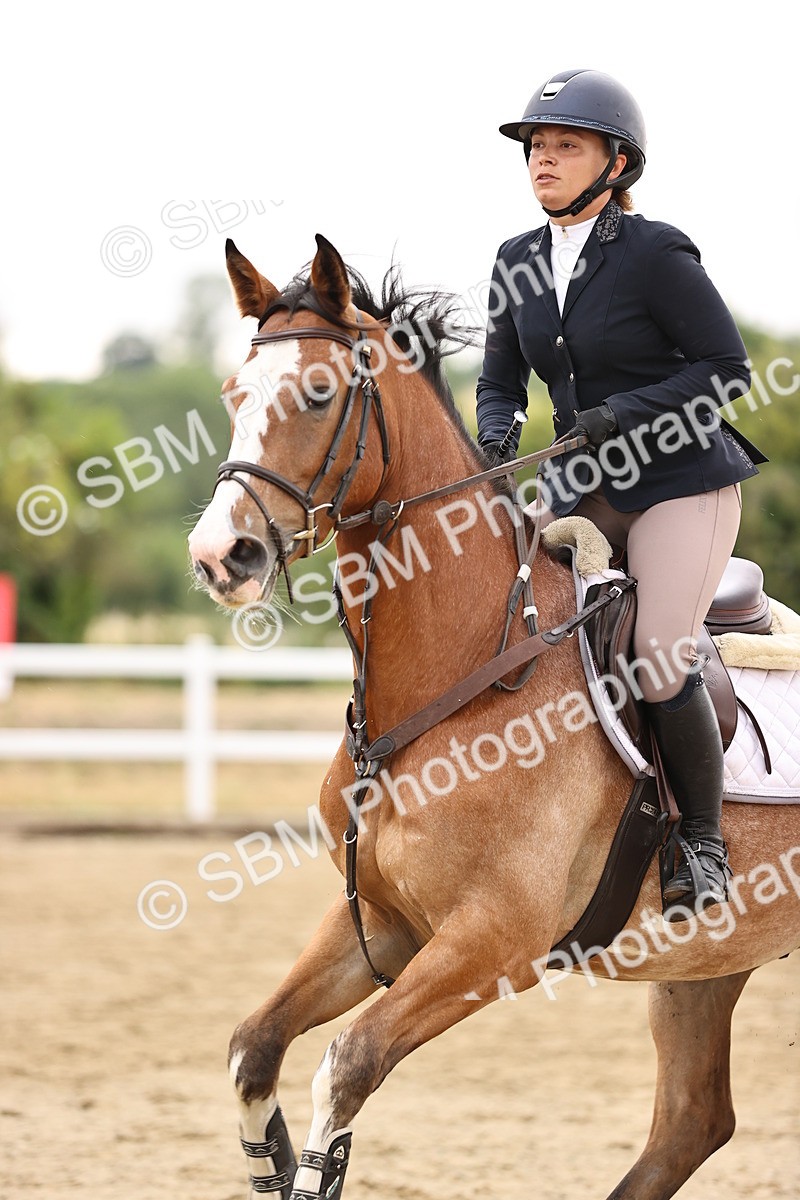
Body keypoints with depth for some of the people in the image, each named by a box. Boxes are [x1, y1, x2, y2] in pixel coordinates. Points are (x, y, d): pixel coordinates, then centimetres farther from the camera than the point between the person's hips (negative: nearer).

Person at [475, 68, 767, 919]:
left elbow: (727, 369, -14)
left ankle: (704, 845, 4)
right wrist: (494, 434, -10)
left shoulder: (655, 255, -16)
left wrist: (625, 413, -24)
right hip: (580, 485, 7)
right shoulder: (520, 264, 3)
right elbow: (501, 380, 12)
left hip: (681, 481, -7)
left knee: (658, 659, -14)